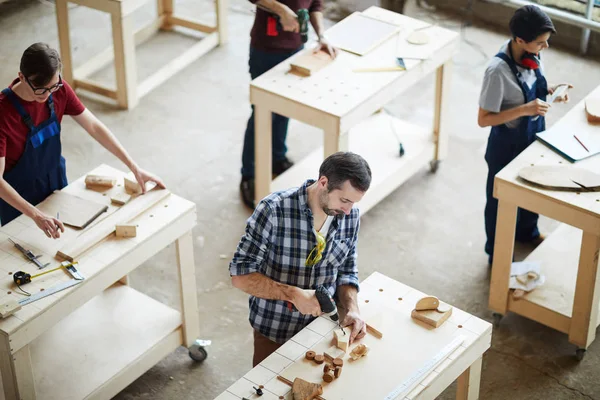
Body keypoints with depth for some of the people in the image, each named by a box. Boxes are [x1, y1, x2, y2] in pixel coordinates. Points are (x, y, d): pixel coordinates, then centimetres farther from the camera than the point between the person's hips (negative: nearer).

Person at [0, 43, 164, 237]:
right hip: (19, 195, -5)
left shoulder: (59, 90, -18)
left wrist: (134, 168, -12)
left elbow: (94, 126, -8)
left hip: (56, 181, 5)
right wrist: (36, 215, -43)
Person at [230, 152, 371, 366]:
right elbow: (241, 275, -23)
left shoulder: (350, 216, -9)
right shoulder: (274, 210, -25)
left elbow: (347, 271, 3)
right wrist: (293, 294, -32)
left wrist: (352, 309, -14)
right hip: (274, 332, -4)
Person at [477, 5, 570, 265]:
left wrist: (549, 90, -11)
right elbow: (483, 119, -27)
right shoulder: (498, 70, -33)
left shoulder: (533, 55, -11)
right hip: (507, 146, -7)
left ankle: (526, 232, 59)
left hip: (533, 137, 7)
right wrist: (524, 110, -34)